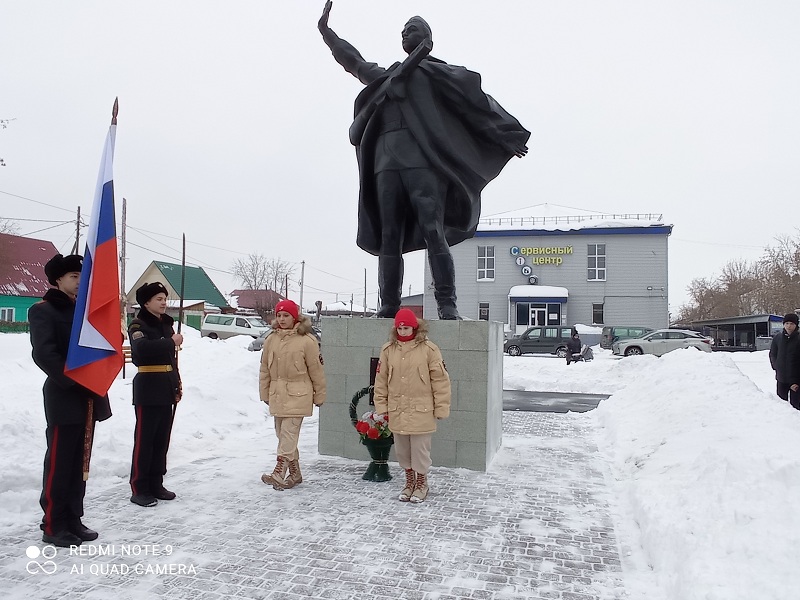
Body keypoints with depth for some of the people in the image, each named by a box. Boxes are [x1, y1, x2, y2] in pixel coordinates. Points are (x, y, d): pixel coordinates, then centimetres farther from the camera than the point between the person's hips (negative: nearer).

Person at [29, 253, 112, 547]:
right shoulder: (43, 311, -5)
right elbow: (44, 354, -15)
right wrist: (74, 382, -19)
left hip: (89, 397, 7)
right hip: (64, 399, -7)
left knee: (79, 462, 11)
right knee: (59, 463, -1)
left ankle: (73, 520, 20)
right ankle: (53, 526, 9)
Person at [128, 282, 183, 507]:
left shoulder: (166, 325, 16)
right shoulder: (138, 325, -7)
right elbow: (141, 348, -29)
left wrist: (177, 384, 17)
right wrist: (171, 342, -25)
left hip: (166, 389, 7)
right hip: (148, 389, -7)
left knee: (162, 440, 11)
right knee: (144, 439, -4)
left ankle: (156, 484, 20)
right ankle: (139, 489, 4)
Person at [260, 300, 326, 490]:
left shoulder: (307, 340, -9)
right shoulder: (271, 340, 6)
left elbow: (316, 370, -4)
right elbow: (265, 369, 13)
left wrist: (319, 395, 1)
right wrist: (265, 393, 13)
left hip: (297, 395, -6)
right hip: (277, 395, 6)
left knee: (288, 434, -11)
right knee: (282, 434, 13)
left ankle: (279, 474, -9)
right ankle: (294, 473, 26)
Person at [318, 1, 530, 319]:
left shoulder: (439, 72, 15)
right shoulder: (386, 75, 30)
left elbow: (476, 100, 9)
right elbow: (354, 62, 44)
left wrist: (506, 137, 3)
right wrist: (326, 31, 43)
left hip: (423, 159, -5)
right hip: (387, 161, 5)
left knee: (433, 231, -17)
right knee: (389, 237, -2)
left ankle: (447, 304, -19)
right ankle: (389, 306, -1)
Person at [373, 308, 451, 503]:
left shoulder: (429, 349, -8)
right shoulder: (388, 350, 3)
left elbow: (440, 379, -6)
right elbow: (381, 380, 7)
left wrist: (441, 408, -6)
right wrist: (381, 407, 5)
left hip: (421, 411, -3)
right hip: (397, 411, 4)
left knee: (420, 449, 6)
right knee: (402, 449, 15)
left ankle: (421, 483, 28)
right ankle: (409, 480, 35)